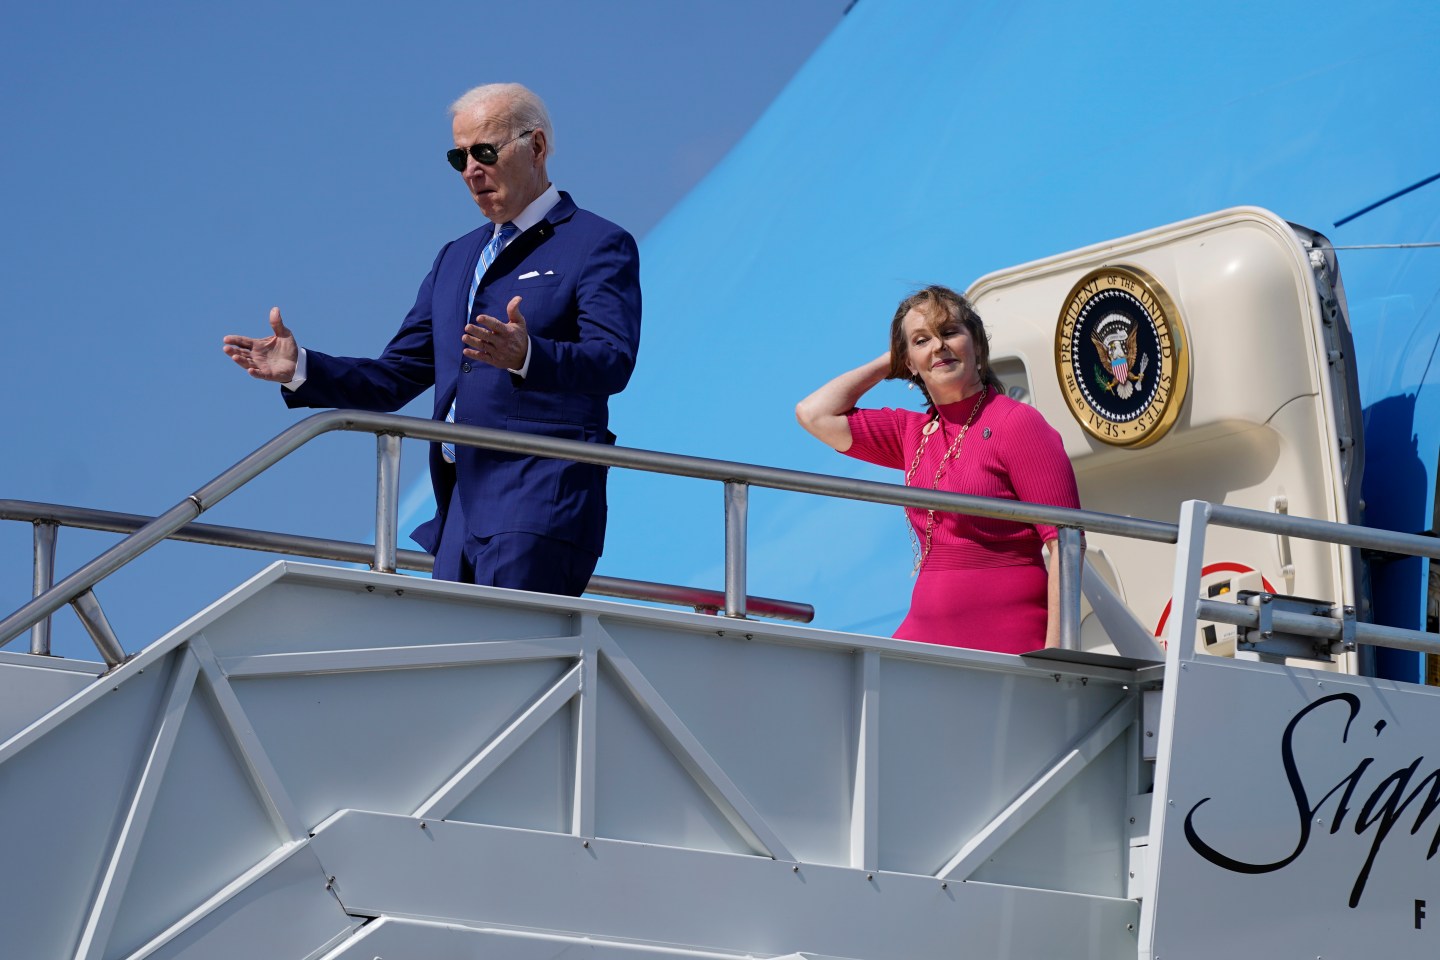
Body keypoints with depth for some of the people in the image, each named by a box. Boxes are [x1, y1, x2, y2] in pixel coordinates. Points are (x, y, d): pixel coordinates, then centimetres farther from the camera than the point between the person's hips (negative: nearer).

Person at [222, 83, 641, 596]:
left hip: (538, 511, -7)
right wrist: (300, 368, 7)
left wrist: (526, 356, -35)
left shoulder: (599, 246, 1)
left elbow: (612, 361, -15)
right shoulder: (456, 259, 24)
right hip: (459, 509, 7)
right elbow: (395, 377, 23)